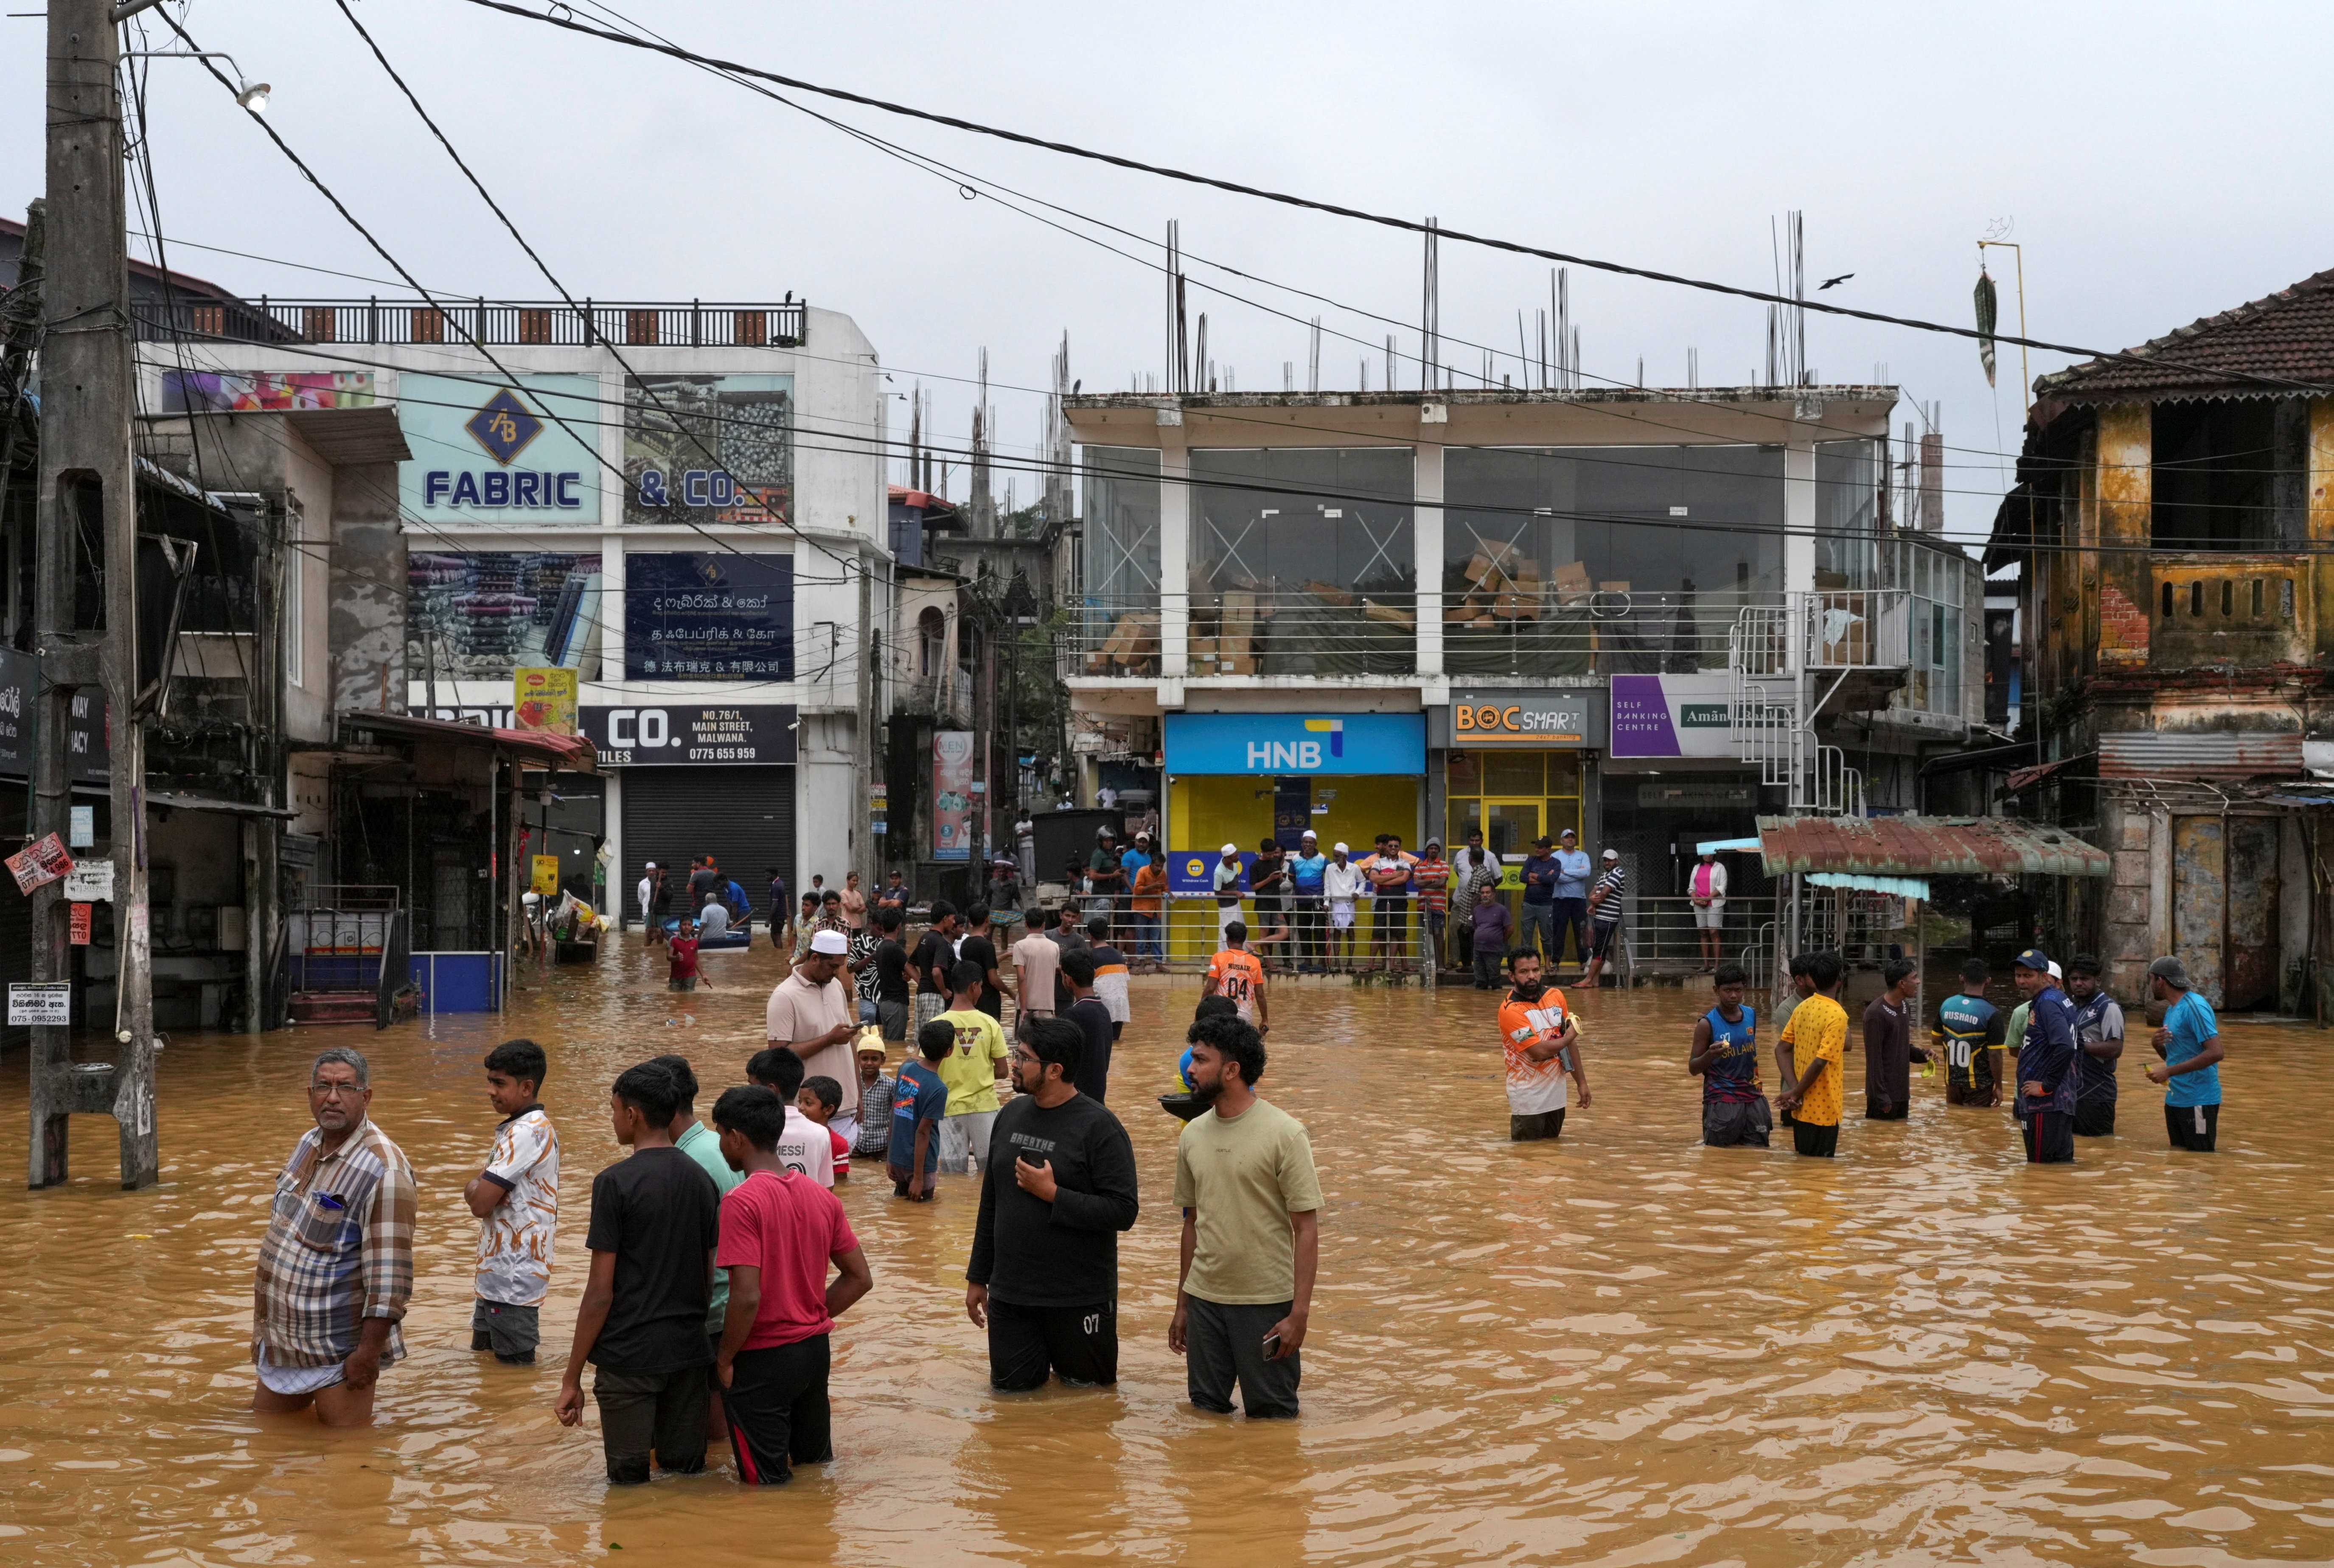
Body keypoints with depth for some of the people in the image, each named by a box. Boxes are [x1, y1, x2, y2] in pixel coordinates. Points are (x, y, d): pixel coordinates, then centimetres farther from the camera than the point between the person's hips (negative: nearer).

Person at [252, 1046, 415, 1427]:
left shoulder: (383, 1170, -21)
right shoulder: (308, 1144, 7)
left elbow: (389, 1273, -23)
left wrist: (370, 1351, -25)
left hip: (339, 1351, -8)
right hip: (282, 1338, 8)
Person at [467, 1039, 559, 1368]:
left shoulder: (527, 1133, -19)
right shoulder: (524, 1127, 14)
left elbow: (480, 1202, -23)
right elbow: (479, 1197, 16)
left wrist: (475, 1186, 0)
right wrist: (480, 1186, -8)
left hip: (513, 1279, -10)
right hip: (499, 1276, 10)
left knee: (515, 1367, -3)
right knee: (483, 1354, 19)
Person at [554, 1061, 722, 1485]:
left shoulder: (616, 1183, -11)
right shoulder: (701, 1180, 7)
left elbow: (601, 1292, -12)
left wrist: (572, 1378, -6)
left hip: (628, 1355, -6)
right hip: (689, 1354, 6)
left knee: (630, 1483, 4)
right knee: (686, 1476, 13)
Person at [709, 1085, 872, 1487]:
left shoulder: (742, 1201, -18)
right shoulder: (822, 1197, 3)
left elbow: (747, 1297, -24)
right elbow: (860, 1279, 7)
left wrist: (725, 1359, -10)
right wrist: (814, 1317, 11)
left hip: (762, 1360, -7)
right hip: (816, 1351, 7)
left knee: (767, 1484, 7)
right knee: (817, 1466, 21)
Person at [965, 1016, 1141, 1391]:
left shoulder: (1098, 1127, -14)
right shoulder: (1011, 1115, 5)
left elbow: (1124, 1211, -20)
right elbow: (991, 1203, 13)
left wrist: (1053, 1194, -22)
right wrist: (978, 1277, 14)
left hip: (1079, 1300, -5)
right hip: (1010, 1293, 5)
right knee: (1011, 1387, 7)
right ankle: (1040, 1360, 35)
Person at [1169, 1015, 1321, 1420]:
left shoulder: (1284, 1134, -11)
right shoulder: (1193, 1135, 6)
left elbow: (1307, 1229, -11)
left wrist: (1299, 1313, -16)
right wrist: (1182, 1304, 16)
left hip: (1267, 1303, -5)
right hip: (1204, 1299, 5)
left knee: (1270, 1417, 3)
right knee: (1206, 1411, 11)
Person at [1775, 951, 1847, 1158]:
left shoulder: (1802, 1008, 4)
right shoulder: (1837, 1015, -17)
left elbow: (1781, 1049, 3)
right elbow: (1820, 1062, -21)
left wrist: (1794, 1089, -5)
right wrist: (1795, 1093, -11)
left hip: (1801, 1108, 7)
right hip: (1823, 1110, -7)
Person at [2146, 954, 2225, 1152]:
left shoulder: (2194, 1007, -16)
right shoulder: (2172, 1009, 14)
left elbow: (2216, 1053, -24)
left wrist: (2169, 1072, -22)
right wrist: (2157, 1044, -2)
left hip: (2198, 1100, -10)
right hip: (2175, 1099, 10)